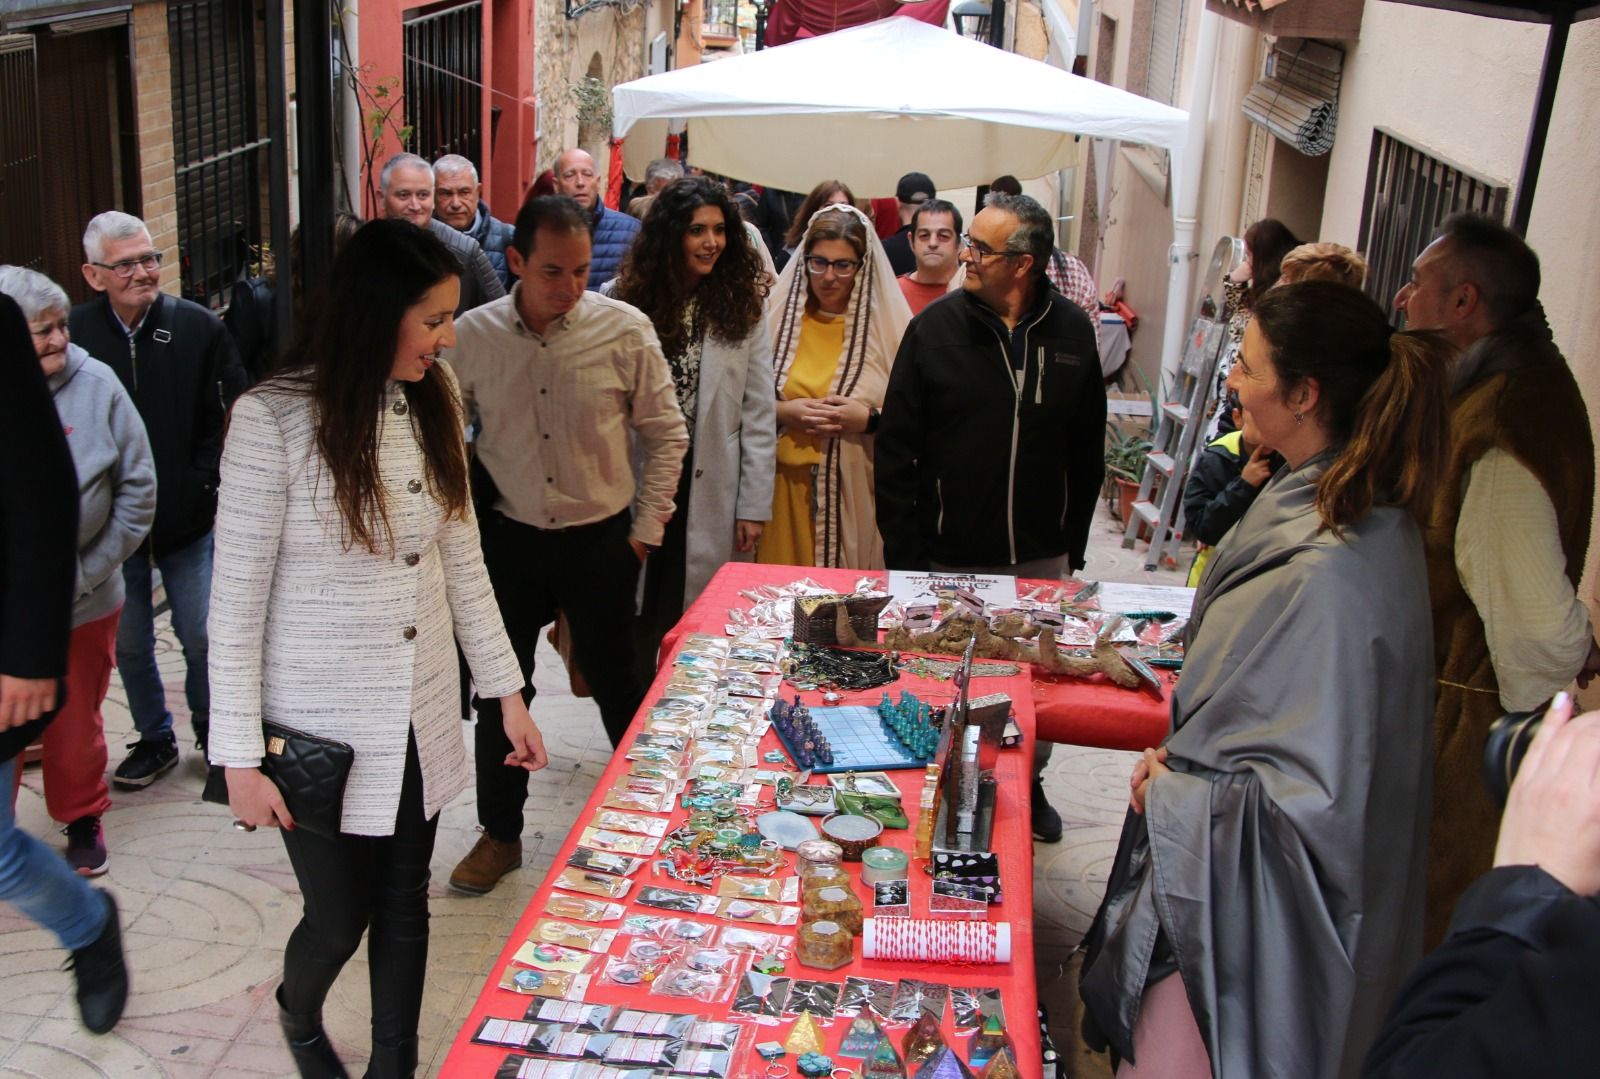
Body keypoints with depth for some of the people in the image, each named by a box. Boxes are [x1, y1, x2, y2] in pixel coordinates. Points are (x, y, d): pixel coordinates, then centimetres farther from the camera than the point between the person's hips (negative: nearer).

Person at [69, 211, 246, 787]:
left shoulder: (199, 327, -7)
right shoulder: (72, 333, -6)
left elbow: (231, 415, -2)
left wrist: (204, 481, -8)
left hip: (188, 517, -1)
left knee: (201, 636, 7)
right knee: (129, 643, 12)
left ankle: (209, 727, 30)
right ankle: (155, 737, 31)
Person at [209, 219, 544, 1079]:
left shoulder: (432, 402, 0)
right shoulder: (273, 419, -18)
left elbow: (461, 557, 7)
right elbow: (237, 600, -13)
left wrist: (507, 692, 7)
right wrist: (239, 757, -12)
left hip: (420, 716, 5)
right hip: (322, 723, -4)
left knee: (405, 909, 15)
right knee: (340, 919, 11)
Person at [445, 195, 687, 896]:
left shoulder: (624, 329, -10)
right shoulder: (473, 335, -6)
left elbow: (666, 433, -1)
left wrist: (647, 529, -3)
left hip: (600, 539, -2)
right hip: (509, 537, 2)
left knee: (614, 681, 10)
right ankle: (499, 832, 29)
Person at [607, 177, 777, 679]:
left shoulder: (743, 306, 0)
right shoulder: (628, 299, -2)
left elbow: (759, 416, 0)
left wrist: (754, 505, -3)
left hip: (712, 493, 0)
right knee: (635, 619, 8)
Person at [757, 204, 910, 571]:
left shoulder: (889, 326, 1)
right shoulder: (777, 317, 6)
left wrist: (869, 419, -15)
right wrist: (781, 412, -9)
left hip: (856, 491, -1)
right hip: (785, 488, 2)